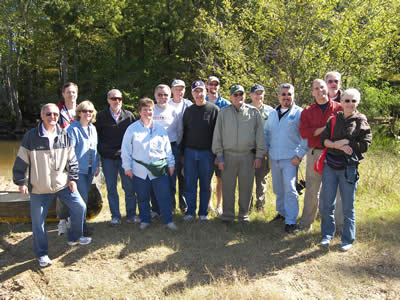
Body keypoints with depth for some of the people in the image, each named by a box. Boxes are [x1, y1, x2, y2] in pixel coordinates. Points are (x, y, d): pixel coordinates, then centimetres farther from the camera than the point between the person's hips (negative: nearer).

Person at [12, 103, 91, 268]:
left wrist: (72, 178, 3)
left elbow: (71, 159, 6)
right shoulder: (31, 137, -11)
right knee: (38, 221, 3)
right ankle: (42, 254, 22)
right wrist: (21, 182, -4)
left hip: (63, 184, 3)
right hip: (39, 188, -3)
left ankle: (74, 238, 31)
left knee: (80, 207, 6)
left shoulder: (64, 135, -2)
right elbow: (21, 162, -5)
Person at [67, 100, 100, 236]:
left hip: (90, 169, 7)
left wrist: (97, 165, 12)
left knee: (85, 197, 14)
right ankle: (81, 227, 4)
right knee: (82, 198, -6)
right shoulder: (73, 129, -11)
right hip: (79, 169, -7)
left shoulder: (92, 128, 11)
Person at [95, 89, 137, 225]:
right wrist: (101, 152, 0)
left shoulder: (129, 116, 4)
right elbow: (96, 136, 7)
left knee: (129, 187, 3)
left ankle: (131, 215, 16)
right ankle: (115, 216, 18)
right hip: (108, 159, 0)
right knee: (111, 188, 7)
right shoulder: (101, 116, 3)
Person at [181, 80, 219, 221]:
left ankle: (203, 213, 16)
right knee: (190, 184, 5)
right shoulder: (188, 110, 10)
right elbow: (184, 132, 13)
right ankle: (190, 212, 15)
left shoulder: (214, 109, 0)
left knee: (205, 185, 5)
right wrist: (182, 153, 8)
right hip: (190, 152, 3)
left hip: (207, 153, -2)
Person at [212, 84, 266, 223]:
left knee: (246, 186, 7)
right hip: (229, 155, 0)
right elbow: (217, 135, 5)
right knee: (228, 186, 4)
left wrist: (259, 156, 0)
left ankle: (244, 213, 21)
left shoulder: (254, 112, 6)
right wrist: (219, 156, 0)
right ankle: (227, 214, 16)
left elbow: (259, 135, 6)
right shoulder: (224, 112, 5)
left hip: (248, 155, 0)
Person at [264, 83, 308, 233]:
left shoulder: (299, 113, -4)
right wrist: (266, 148, 12)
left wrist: (299, 155, -14)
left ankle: (291, 221, -3)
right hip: (274, 158, 6)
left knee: (290, 189, -8)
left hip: (290, 158, -6)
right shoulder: (272, 114, 14)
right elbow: (266, 132, 25)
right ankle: (282, 212, 32)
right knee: (278, 189, 15)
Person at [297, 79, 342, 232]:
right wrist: (324, 128, -13)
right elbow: (303, 132, -5)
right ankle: (306, 223, 16)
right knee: (311, 189, 7)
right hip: (314, 152, 1)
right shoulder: (307, 111, 8)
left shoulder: (339, 108, 4)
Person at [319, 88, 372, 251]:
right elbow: (324, 139, 0)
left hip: (349, 168, -2)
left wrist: (346, 143, -11)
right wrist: (338, 145, -16)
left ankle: (348, 239, 19)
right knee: (326, 203, 8)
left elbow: (364, 145, -5)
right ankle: (327, 235, 24)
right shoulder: (333, 120, 8)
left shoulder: (362, 122, 2)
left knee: (348, 206, 5)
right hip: (330, 166, 3)